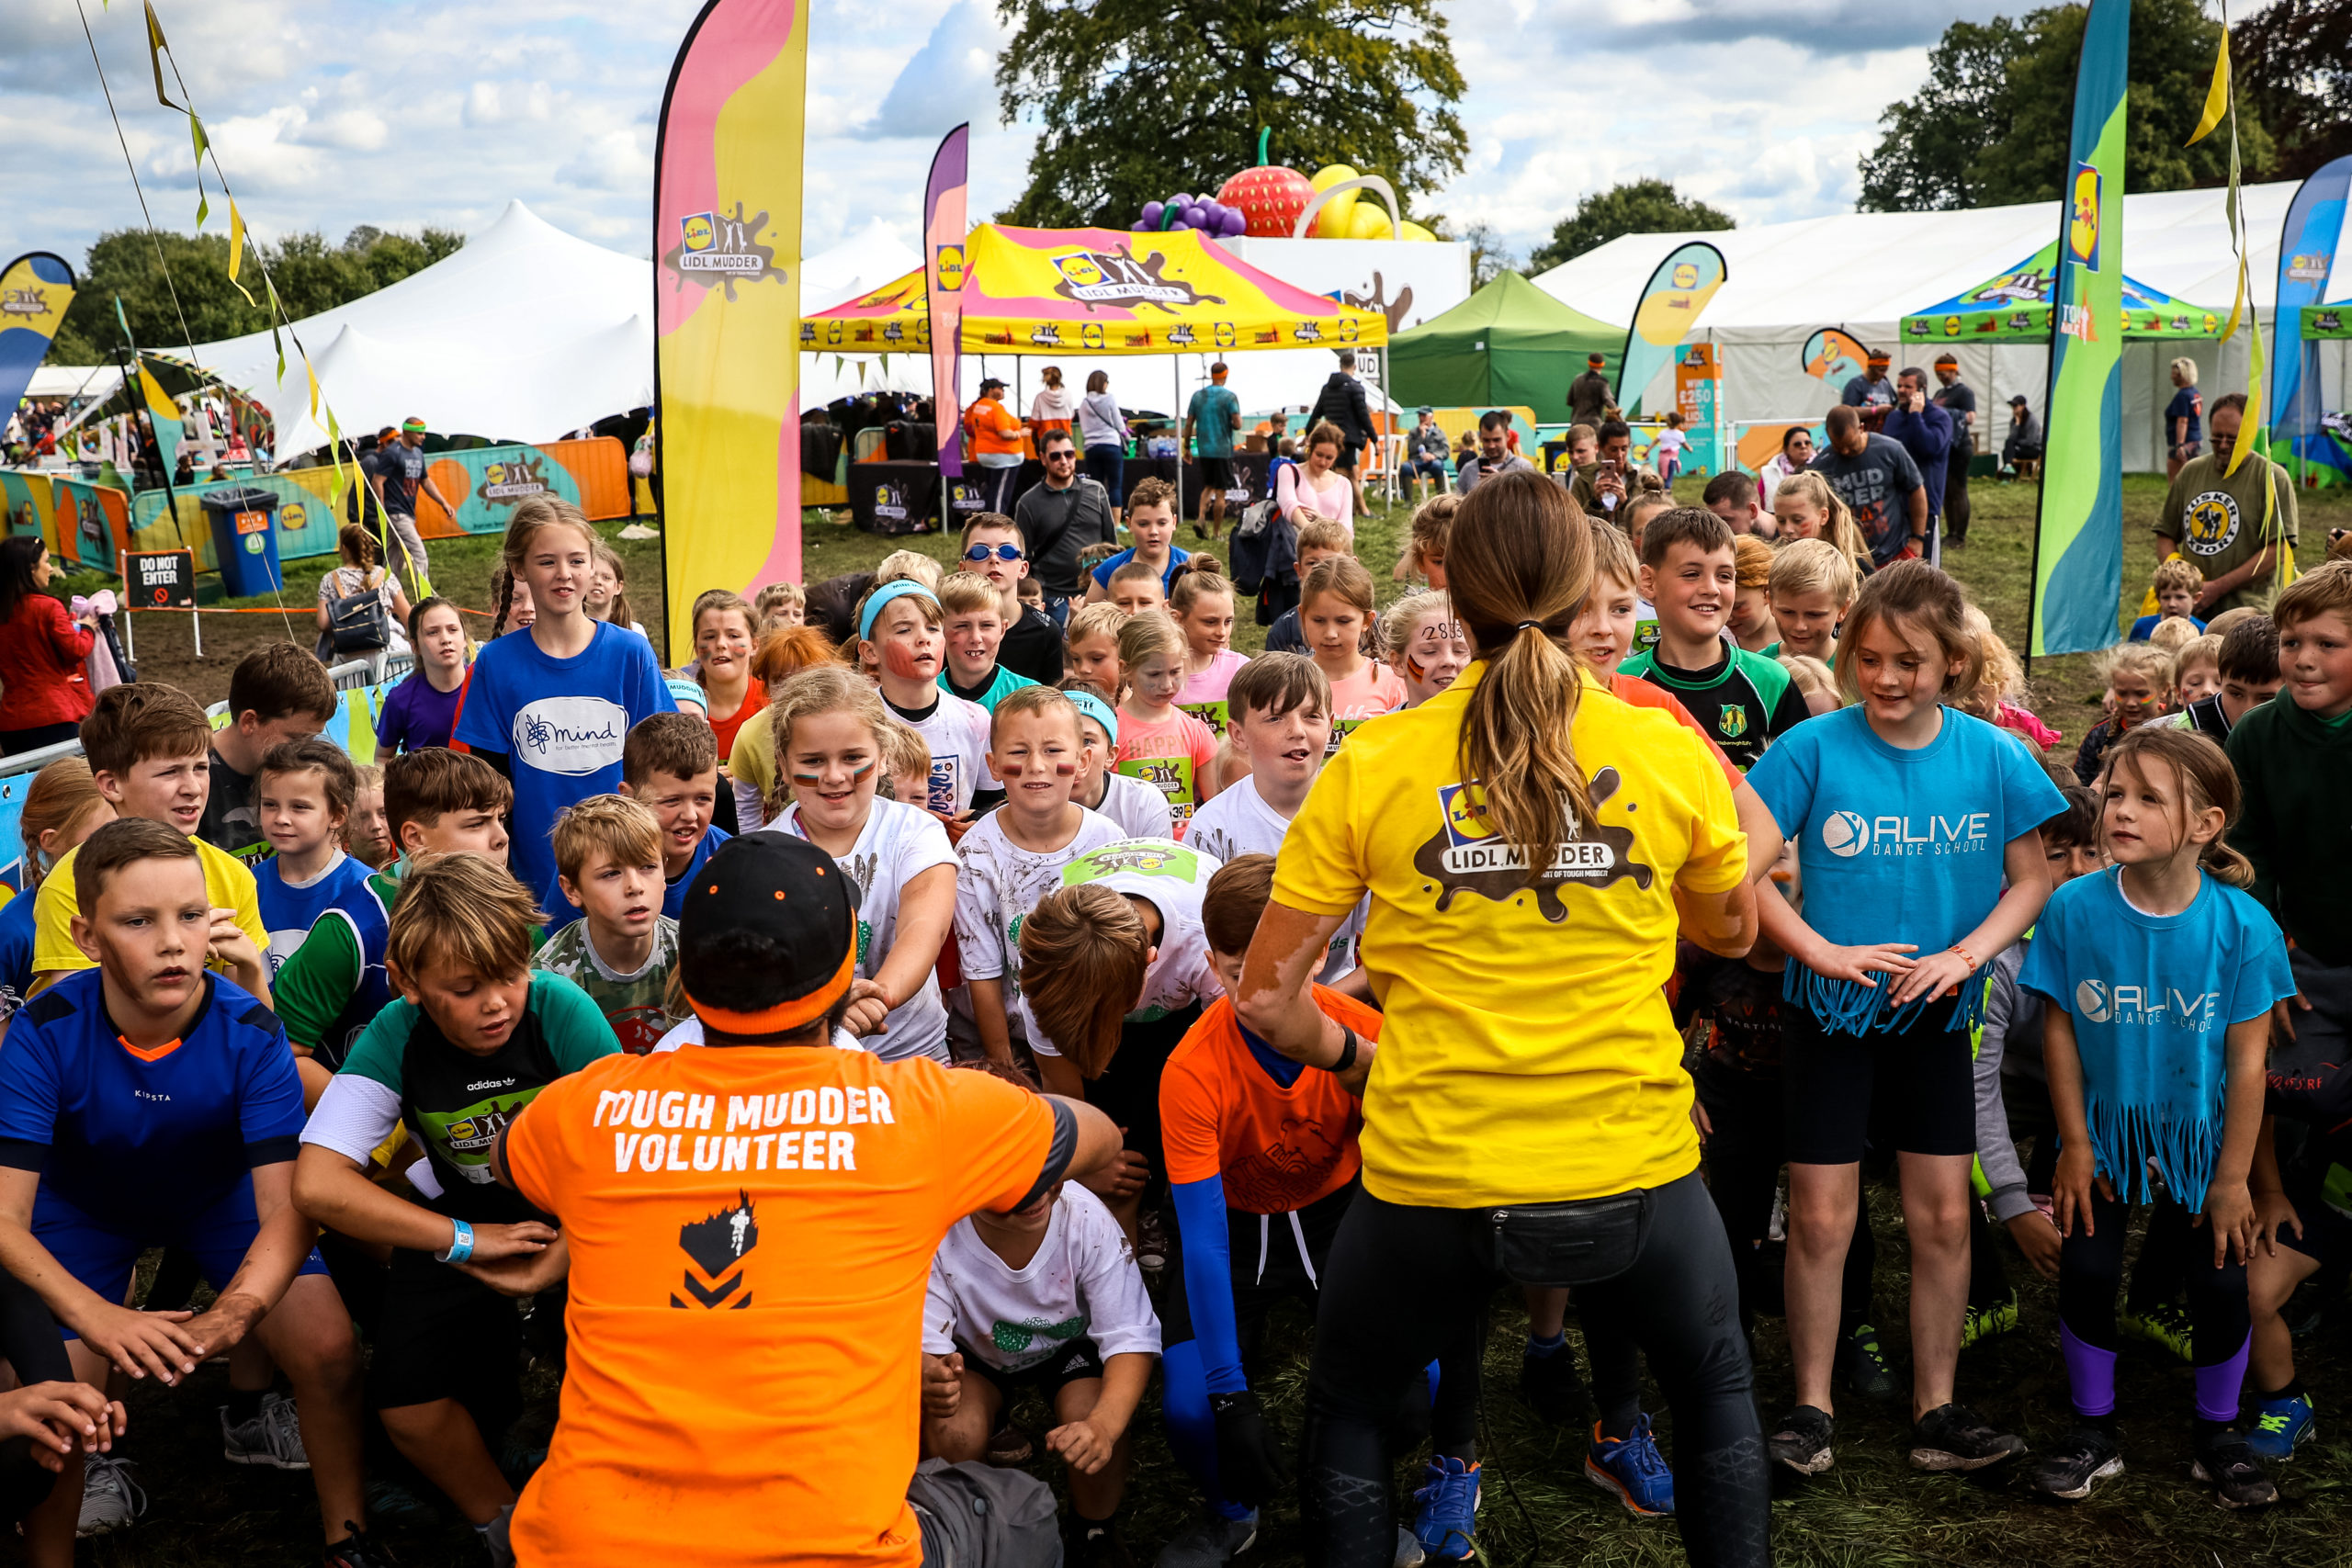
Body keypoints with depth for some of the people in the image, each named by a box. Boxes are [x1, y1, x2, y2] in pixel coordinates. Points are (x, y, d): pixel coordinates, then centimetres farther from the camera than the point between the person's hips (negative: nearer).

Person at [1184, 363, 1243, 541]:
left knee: (1208, 487, 18)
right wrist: (1230, 424, 8)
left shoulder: (1198, 396, 4)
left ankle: (1201, 518, -5)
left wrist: (1186, 446, 13)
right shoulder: (1229, 396, -9)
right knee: (1220, 492, 2)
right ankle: (1216, 533, 3)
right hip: (1223, 450, -4)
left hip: (1203, 450, 4)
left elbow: (1188, 424, 4)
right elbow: (1237, 425, -15)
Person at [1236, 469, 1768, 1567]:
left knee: (1347, 1413, 26)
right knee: (1715, 1386, 31)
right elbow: (1732, 932, 14)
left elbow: (1267, 999, -4)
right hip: (1631, 1171, 1)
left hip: (1431, 1179, -1)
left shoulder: (1373, 765, -7)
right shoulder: (1669, 752, -4)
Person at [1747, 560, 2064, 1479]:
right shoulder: (1814, 748, -10)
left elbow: (2031, 879, 2)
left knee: (1942, 1217, 8)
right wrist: (1824, 952, -18)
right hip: (1830, 1012, -2)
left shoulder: (1993, 756, -3)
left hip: (1936, 1016, 2)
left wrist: (1966, 954, -13)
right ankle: (1811, 1410, 16)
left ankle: (1936, 1411, 21)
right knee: (1821, 1220, 3)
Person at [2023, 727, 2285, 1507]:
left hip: (2200, 1133, 0)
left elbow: (2248, 1060, -12)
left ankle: (2219, 1435, 25)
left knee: (2221, 1281, 0)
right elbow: (2060, 1031, -8)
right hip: (2105, 1126, 1)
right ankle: (2093, 1432, 19)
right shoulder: (2073, 909, -17)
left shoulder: (2242, 925, -19)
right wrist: (2075, 1144, -6)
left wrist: (2232, 1178, -8)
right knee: (2086, 1270, -2)